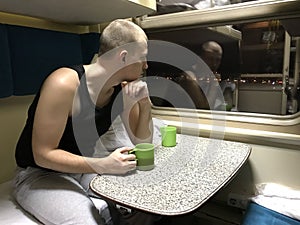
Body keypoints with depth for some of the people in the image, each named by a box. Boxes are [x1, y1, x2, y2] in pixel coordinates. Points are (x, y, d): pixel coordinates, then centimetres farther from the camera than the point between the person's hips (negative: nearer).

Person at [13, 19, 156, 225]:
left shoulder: (124, 90, -7)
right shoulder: (64, 84, -26)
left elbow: (142, 142, 0)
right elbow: (43, 155, -23)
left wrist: (145, 104, -17)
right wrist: (103, 165, -33)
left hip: (86, 168, 6)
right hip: (40, 174, -5)